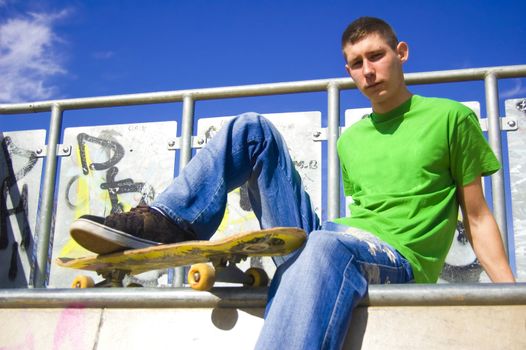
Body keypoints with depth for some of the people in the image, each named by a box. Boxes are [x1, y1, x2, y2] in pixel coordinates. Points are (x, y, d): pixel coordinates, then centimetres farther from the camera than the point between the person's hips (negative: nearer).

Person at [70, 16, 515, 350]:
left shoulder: (452, 118, 6)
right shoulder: (350, 140, 21)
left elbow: (477, 217, 5)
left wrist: (511, 290, -6)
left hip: (396, 260, -5)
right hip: (336, 237, 6)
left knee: (329, 246, -44)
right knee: (252, 129, -1)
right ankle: (166, 225, -17)